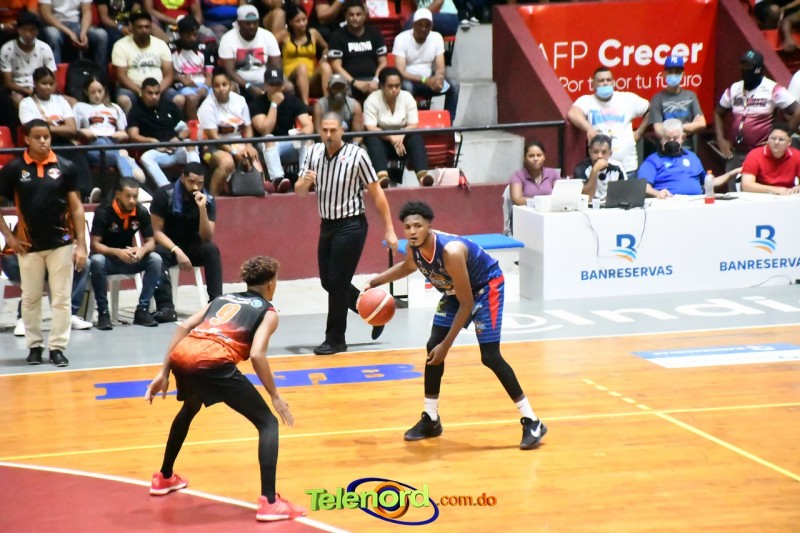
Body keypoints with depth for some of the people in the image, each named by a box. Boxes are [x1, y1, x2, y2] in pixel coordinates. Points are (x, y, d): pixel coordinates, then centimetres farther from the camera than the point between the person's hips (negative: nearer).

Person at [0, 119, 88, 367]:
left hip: (61, 242, 0)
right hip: (29, 245, 0)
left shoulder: (65, 167, -2)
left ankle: (57, 347, 8)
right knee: (30, 298, 9)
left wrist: (81, 244, -4)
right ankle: (34, 345, 21)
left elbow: (76, 207, 1)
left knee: (61, 298, 1)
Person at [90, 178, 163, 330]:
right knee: (96, 261, -37)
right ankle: (103, 312, -24)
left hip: (129, 259, 4)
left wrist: (142, 250, -29)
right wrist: (117, 252, -39)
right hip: (106, 257, -4)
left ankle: (142, 310, -15)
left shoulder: (142, 212, -8)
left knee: (155, 259, -22)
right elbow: (95, 245, -22)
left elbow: (150, 242, -4)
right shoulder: (103, 212, -20)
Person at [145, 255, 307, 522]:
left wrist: (164, 373, 22)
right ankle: (269, 502, -7)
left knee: (189, 409, 39)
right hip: (213, 362, -6)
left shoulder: (223, 299, 32)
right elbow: (256, 354, -2)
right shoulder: (268, 311, 16)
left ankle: (164, 478, 52)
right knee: (268, 423, 6)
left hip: (182, 355, 6)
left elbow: (184, 327, 21)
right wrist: (275, 396, 6)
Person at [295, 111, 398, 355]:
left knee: (337, 282, -5)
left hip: (351, 225, -6)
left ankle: (335, 339, 9)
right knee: (328, 281, 12)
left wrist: (389, 229, -11)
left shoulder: (357, 155, -14)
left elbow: (376, 193, -9)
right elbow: (299, 193, 5)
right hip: (327, 225, 6)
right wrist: (305, 182, -19)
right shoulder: (313, 152, 1)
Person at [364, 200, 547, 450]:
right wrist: (374, 282, 2)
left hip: (486, 286, -8)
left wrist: (447, 345, -29)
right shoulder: (414, 248, -17)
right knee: (433, 348, 1)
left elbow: (466, 303, -31)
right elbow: (407, 267, 12)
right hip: (455, 290, 8)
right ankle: (430, 420, 14)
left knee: (490, 357, -15)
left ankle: (531, 422, -8)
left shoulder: (451, 251, -39)